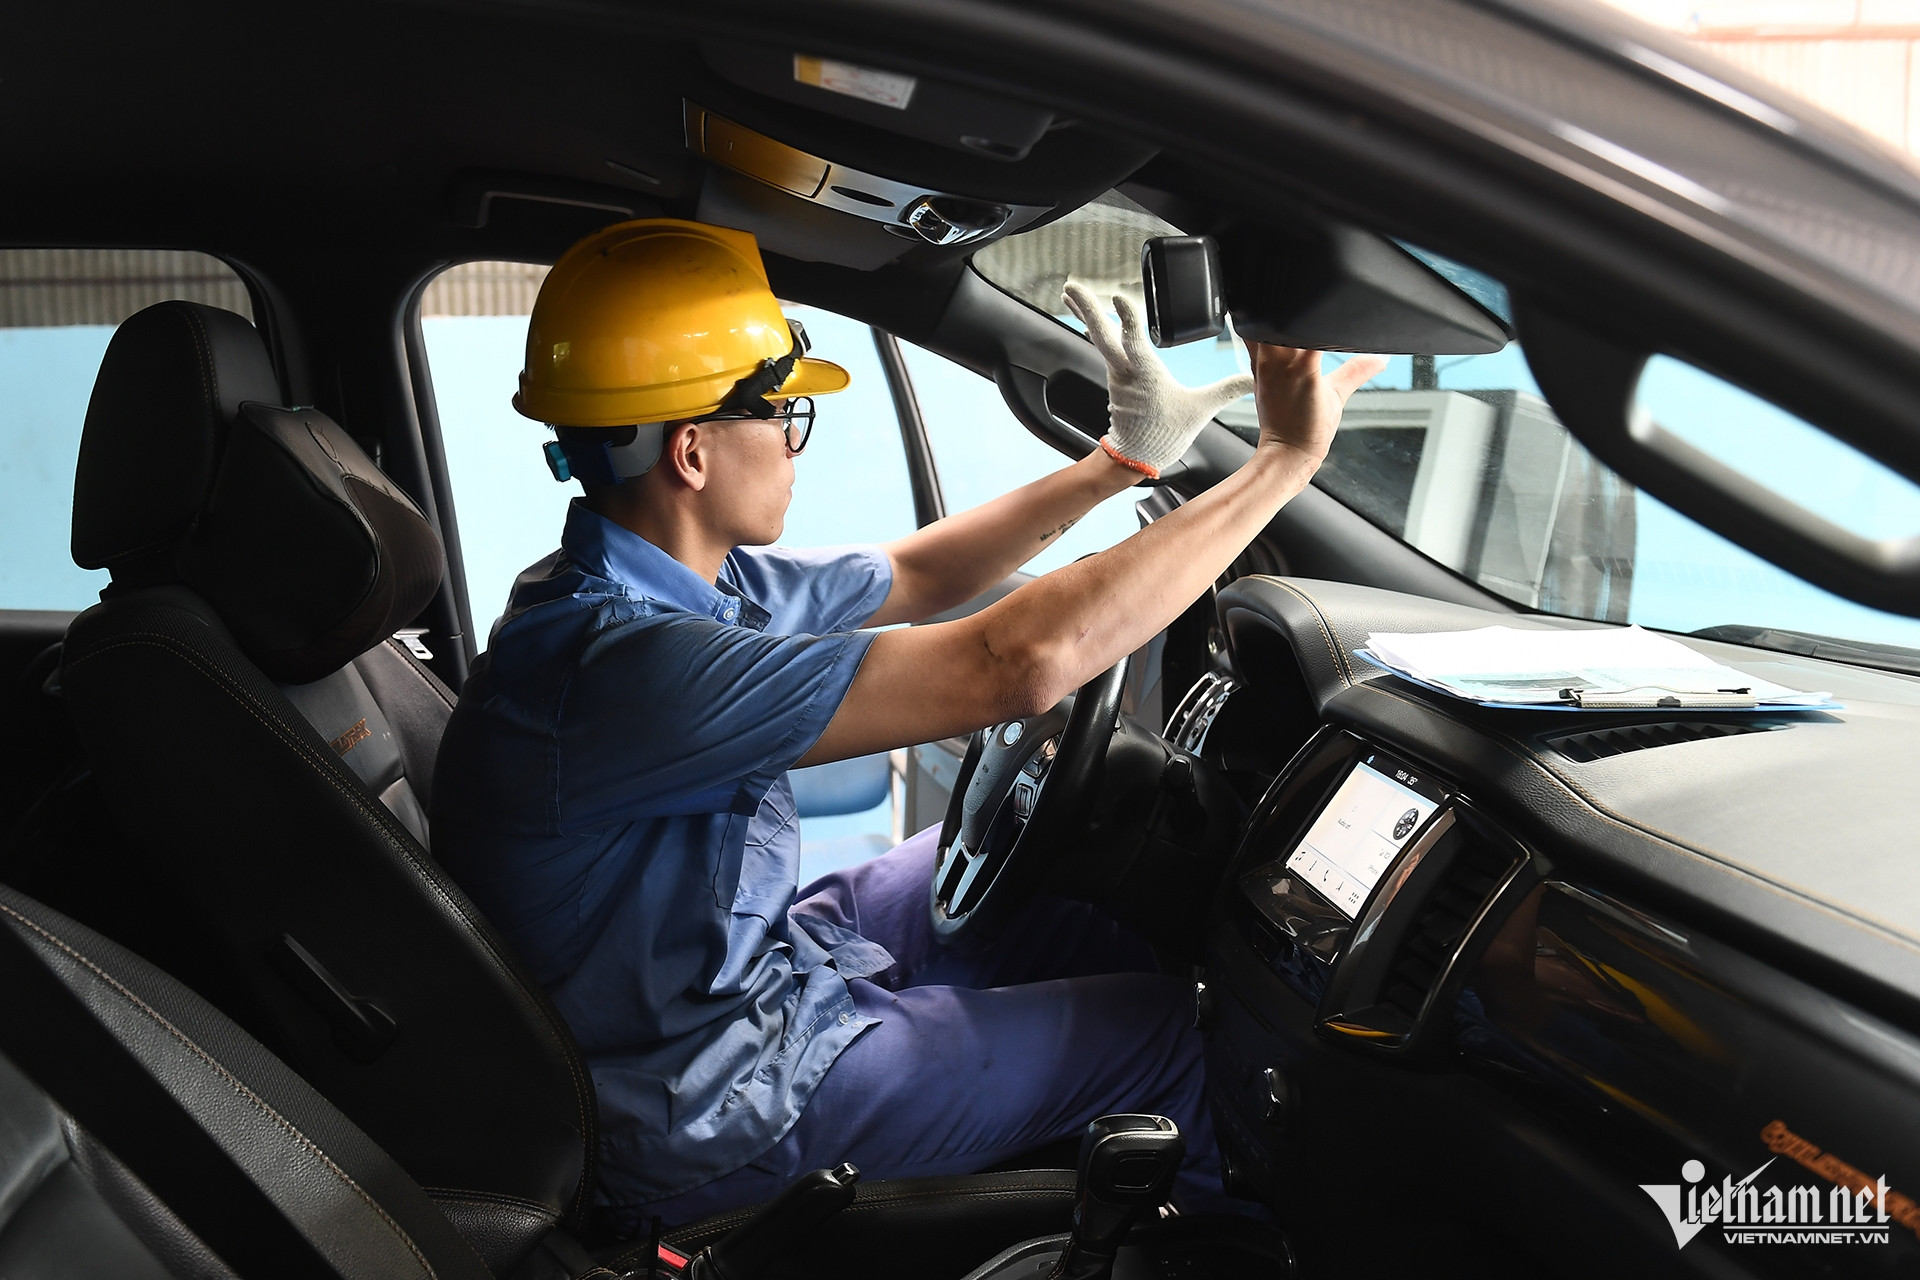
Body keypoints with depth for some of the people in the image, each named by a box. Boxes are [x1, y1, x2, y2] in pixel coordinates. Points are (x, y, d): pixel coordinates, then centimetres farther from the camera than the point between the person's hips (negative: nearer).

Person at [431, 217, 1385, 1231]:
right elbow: (1016, 664, -38)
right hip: (722, 1109, -9)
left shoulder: (695, 581, -6)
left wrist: (1119, 462, 2)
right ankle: (1208, 1224, 36)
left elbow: (911, 576, 9)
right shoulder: (613, 660, -35)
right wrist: (1285, 459, -30)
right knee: (1170, 1025, 3)